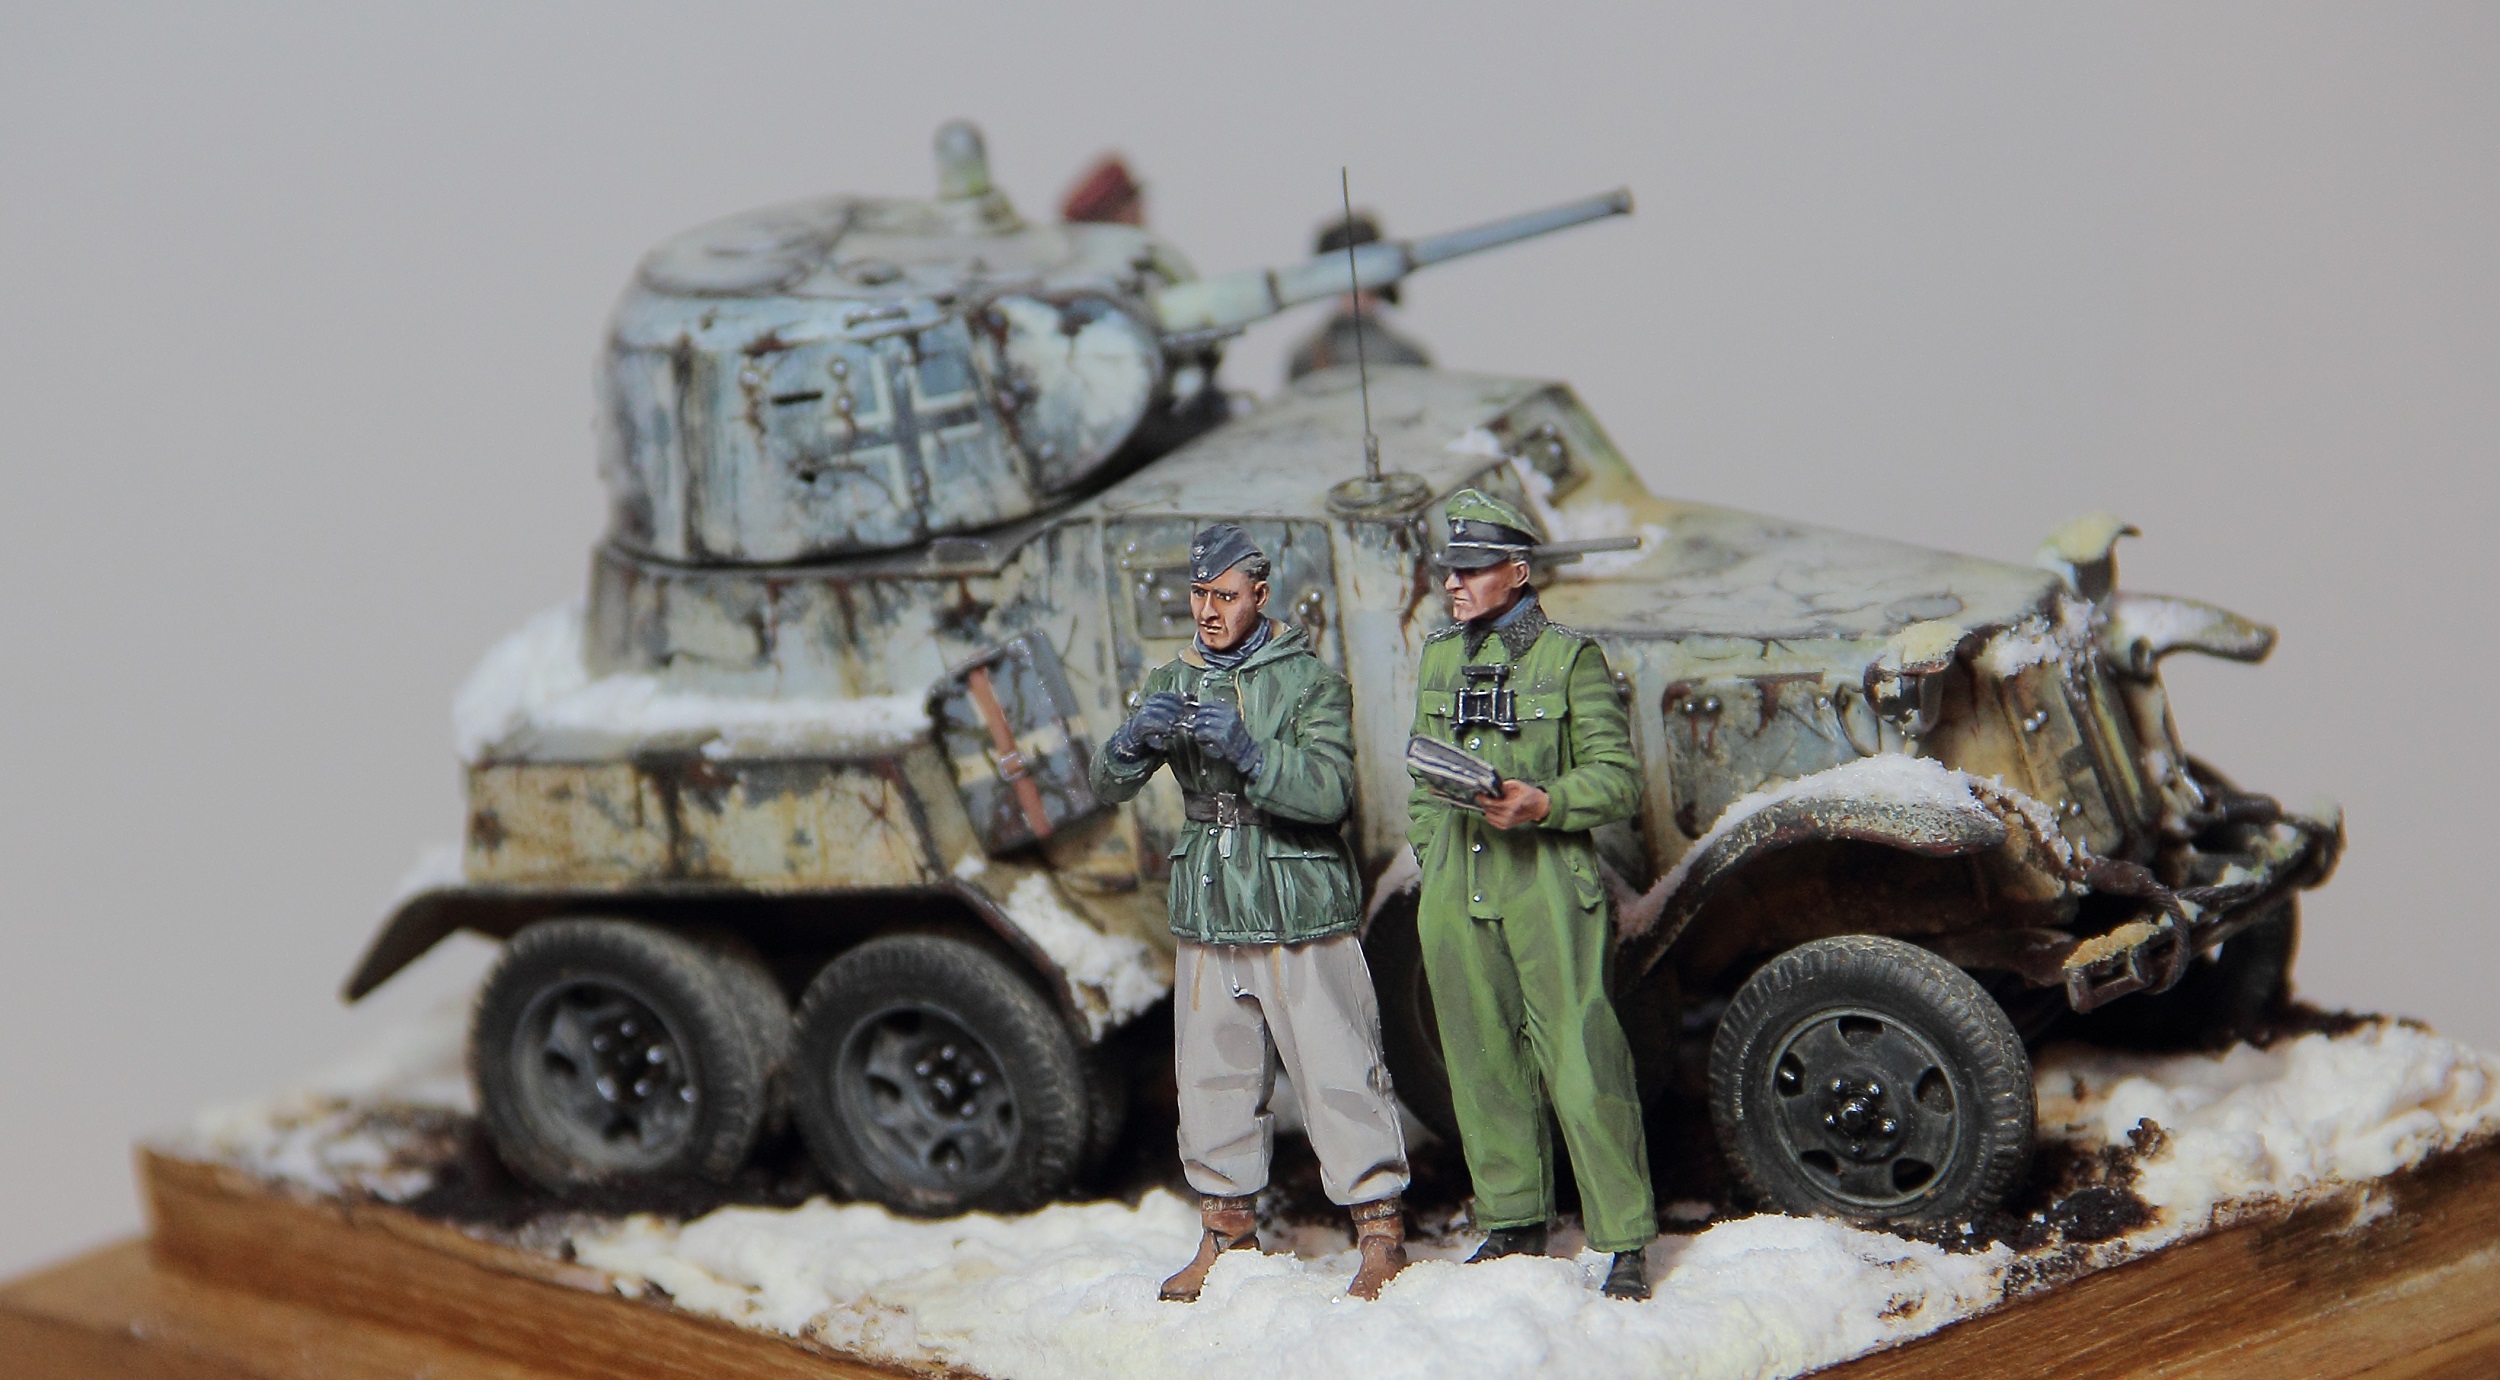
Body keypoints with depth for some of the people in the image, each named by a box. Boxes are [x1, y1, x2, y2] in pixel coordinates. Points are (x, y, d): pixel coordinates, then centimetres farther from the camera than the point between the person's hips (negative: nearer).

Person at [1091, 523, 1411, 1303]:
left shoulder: (1311, 681, -3)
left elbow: (1330, 789, -16)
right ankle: (1226, 1230, 23)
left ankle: (1382, 1231, 4)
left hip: (1301, 917, -4)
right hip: (1209, 917, 5)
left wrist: (1247, 752, -31)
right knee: (1213, 1077, 9)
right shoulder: (1173, 684, 11)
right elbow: (1108, 784, 3)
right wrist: (1137, 739, -19)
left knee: (1338, 1075, -5)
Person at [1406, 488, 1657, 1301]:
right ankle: (1513, 1225, 21)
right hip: (1455, 890, 5)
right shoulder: (1437, 659, 15)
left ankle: (1626, 1243, -5)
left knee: (1580, 1063, -10)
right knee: (1483, 1060, 8)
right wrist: (1431, 868, 15)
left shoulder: (1570, 657, -1)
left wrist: (1545, 804, -19)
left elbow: (1618, 778, -3)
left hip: (1545, 882, -5)